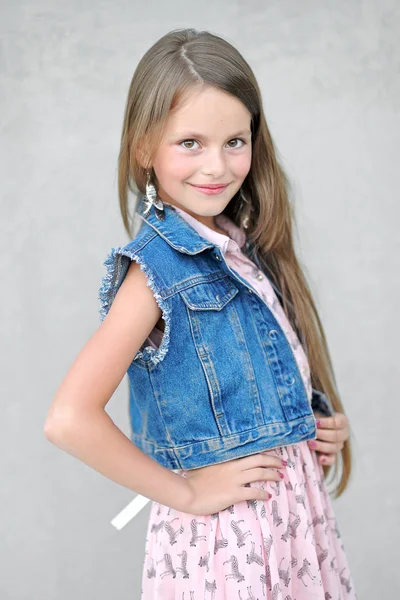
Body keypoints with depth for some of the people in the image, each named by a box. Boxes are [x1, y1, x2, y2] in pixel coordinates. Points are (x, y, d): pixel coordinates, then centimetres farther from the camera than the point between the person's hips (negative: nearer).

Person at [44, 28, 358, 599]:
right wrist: (185, 492, -17)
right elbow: (69, 419, -27)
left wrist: (325, 427, -1)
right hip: (222, 533, -7)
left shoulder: (244, 246, 3)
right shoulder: (158, 267, -18)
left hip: (298, 507, 7)